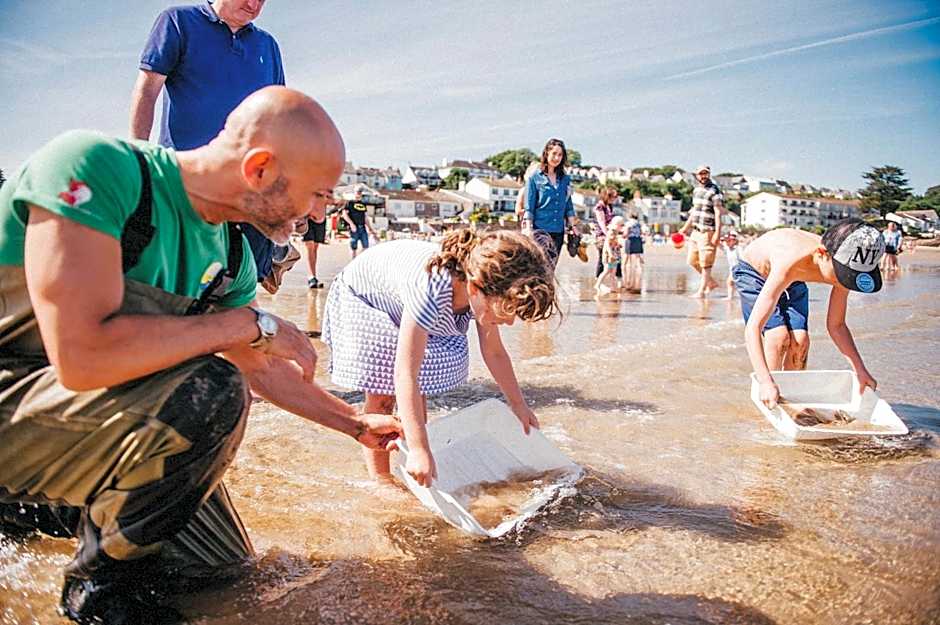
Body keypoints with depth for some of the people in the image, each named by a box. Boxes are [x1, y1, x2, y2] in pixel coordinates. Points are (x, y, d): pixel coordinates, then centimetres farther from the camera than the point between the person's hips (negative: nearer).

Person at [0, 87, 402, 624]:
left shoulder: (229, 255, -4)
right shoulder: (94, 167, -27)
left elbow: (263, 370, 11)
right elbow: (82, 356, -37)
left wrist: (356, 423, 16)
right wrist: (250, 324, -28)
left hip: (86, 406, 7)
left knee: (222, 557, 11)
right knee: (209, 393, -32)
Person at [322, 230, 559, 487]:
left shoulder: (486, 291, -24)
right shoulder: (431, 290, -47)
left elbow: (494, 352, -7)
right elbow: (405, 373, -45)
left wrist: (519, 405, 1)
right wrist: (420, 450, -46)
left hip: (406, 309, 6)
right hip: (363, 300, -6)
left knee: (420, 391, 4)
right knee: (382, 394, -11)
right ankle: (380, 477, 3)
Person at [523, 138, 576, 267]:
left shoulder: (565, 179, 12)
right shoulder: (535, 178, -1)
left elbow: (569, 206, 15)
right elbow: (529, 208, -4)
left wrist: (573, 227, 9)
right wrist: (529, 231, -10)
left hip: (558, 231, 5)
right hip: (540, 231, -5)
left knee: (551, 267, 8)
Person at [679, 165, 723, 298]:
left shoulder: (714, 191, -10)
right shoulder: (696, 189, 14)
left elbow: (718, 214, -14)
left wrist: (717, 233, -21)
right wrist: (686, 227, 27)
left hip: (707, 232, -8)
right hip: (696, 231, 8)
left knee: (705, 263, -2)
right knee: (692, 261, 12)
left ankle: (701, 291, 5)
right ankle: (711, 282, 27)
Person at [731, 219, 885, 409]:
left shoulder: (841, 268, -27)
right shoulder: (789, 264, -46)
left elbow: (836, 326, -12)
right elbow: (752, 328, -50)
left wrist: (860, 370, -22)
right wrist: (765, 382, -59)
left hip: (793, 282, 5)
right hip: (754, 273, -5)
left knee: (800, 340, -12)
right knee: (778, 335, -22)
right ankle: (769, 402, -5)